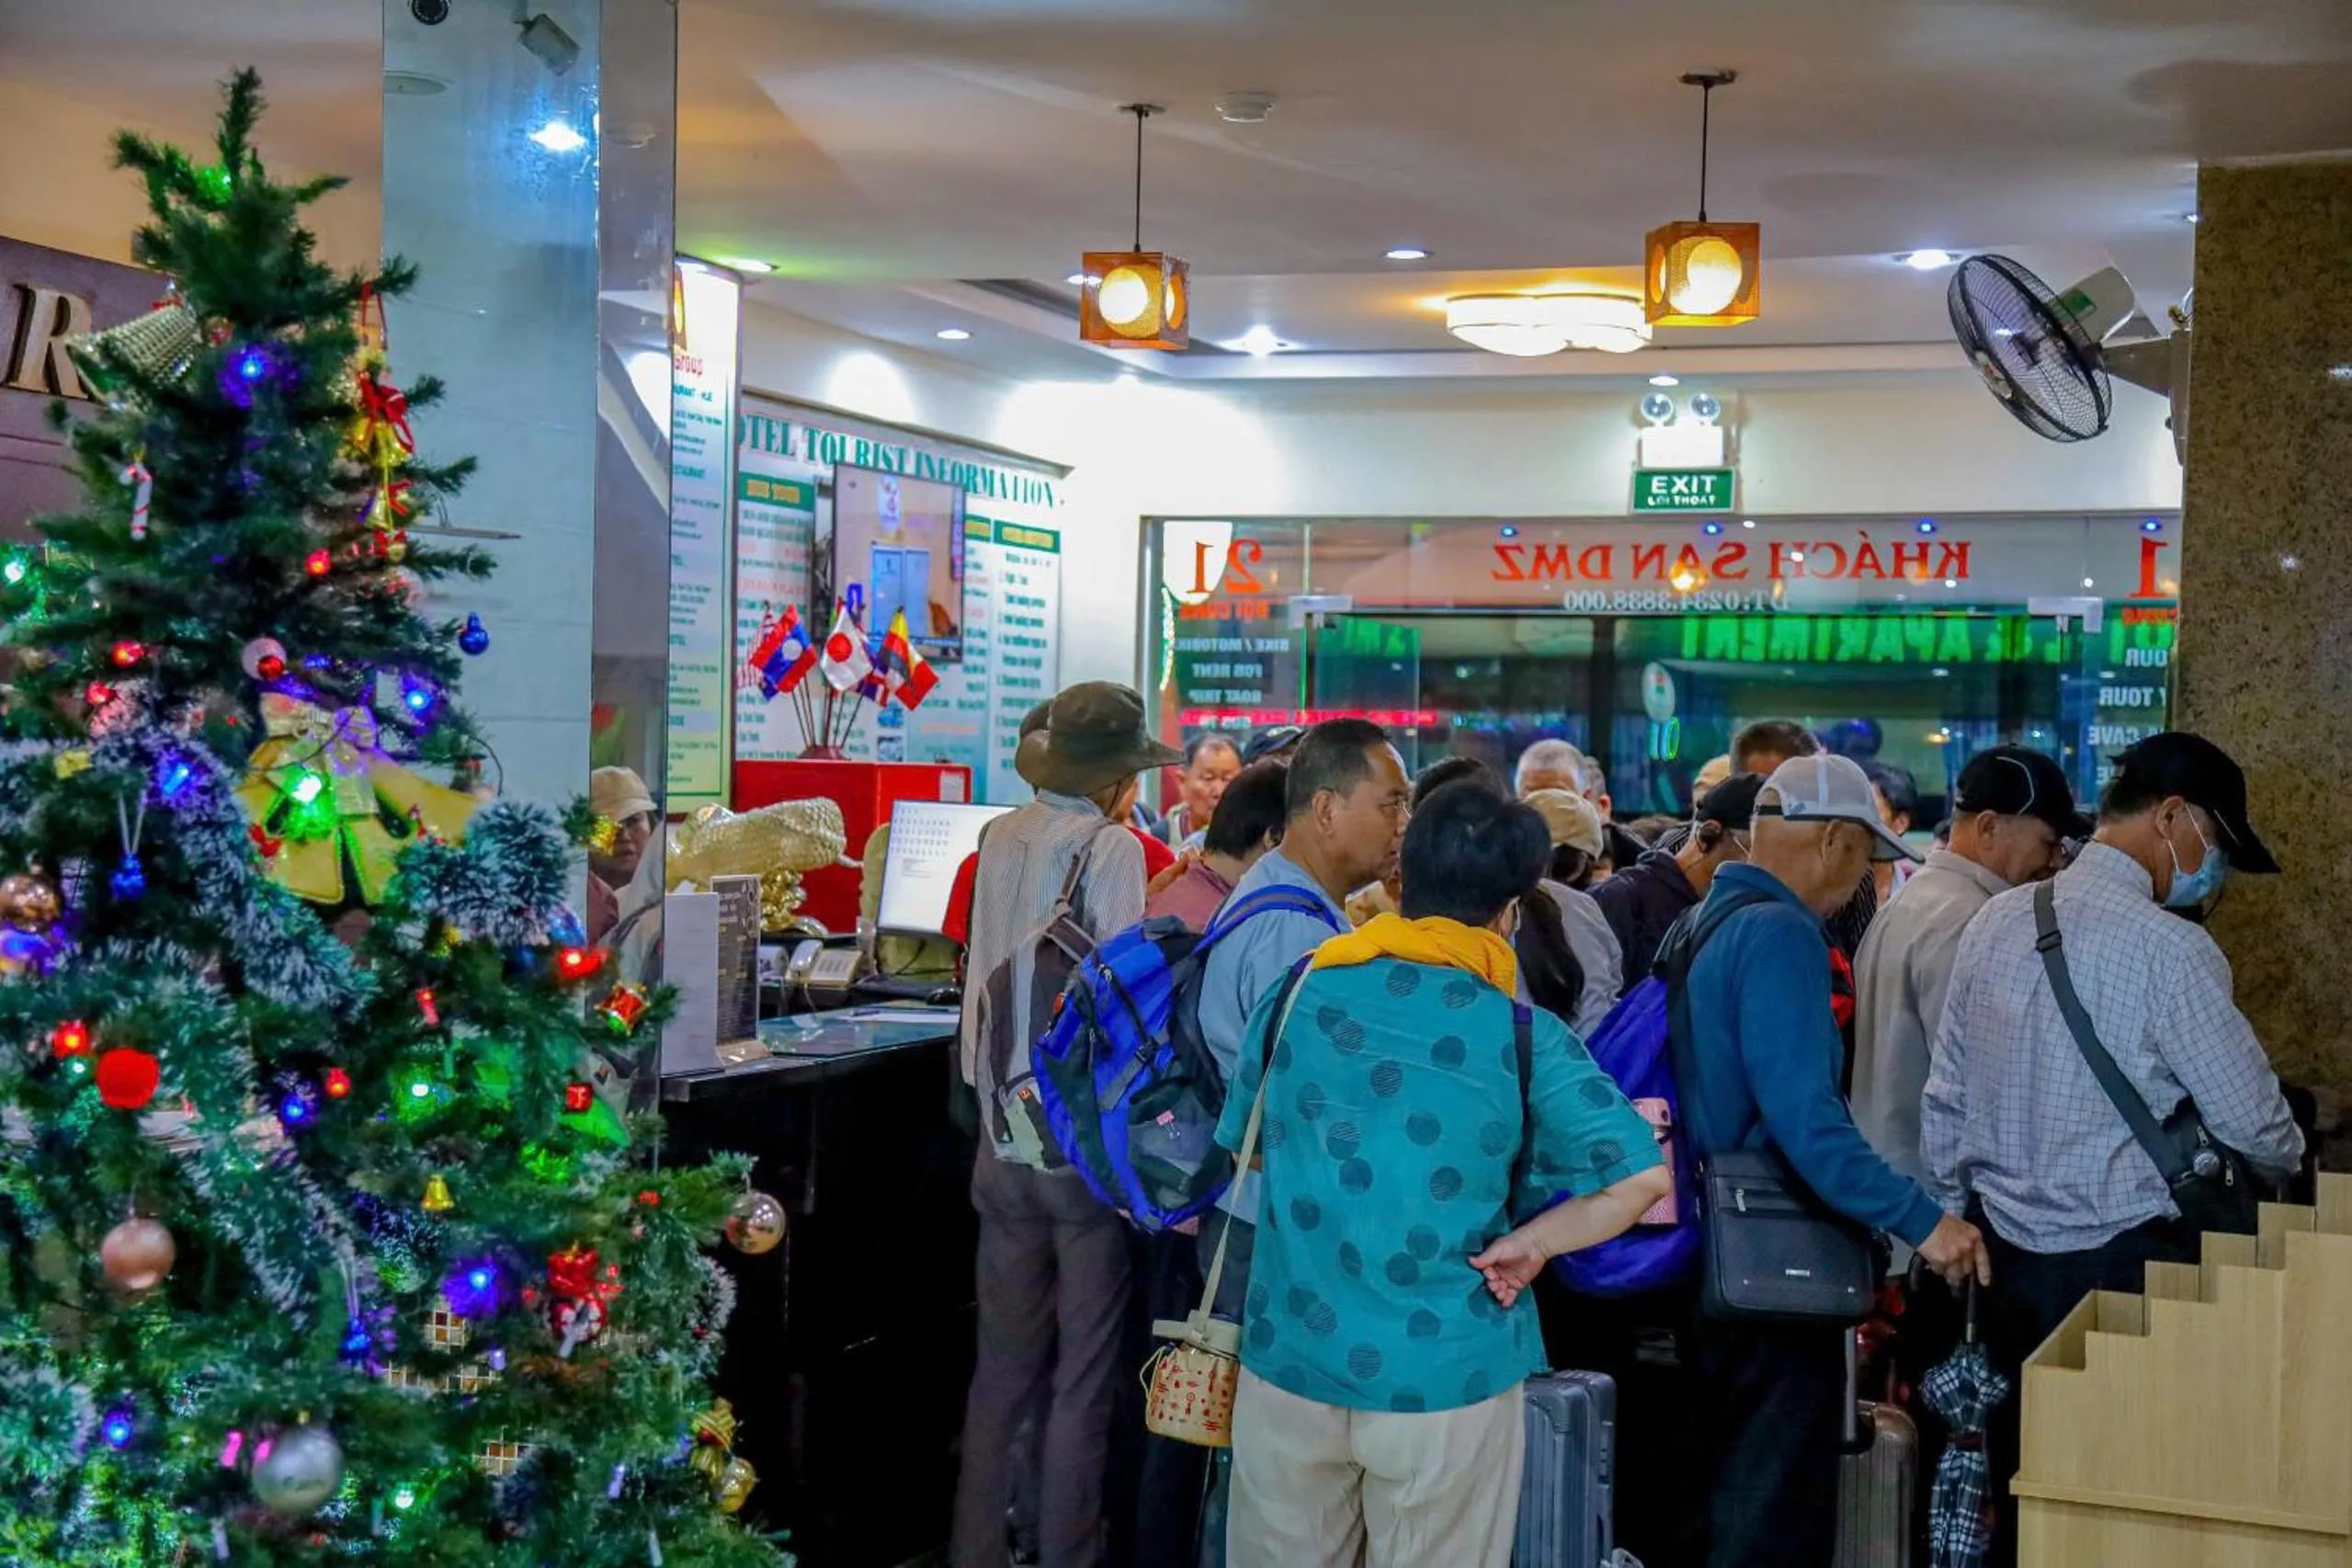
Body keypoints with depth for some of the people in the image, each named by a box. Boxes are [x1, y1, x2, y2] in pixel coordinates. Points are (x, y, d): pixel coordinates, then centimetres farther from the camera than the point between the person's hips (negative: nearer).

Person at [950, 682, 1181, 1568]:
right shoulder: (1112, 849, -13)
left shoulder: (1000, 840, 3)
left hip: (1005, 1139, 5)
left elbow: (987, 974, 8)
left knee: (1002, 1365, 14)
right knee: (1082, 1379, 6)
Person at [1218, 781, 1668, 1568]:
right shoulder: (1523, 1035, -9)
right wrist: (1525, 1245, -6)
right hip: (1446, 1376, -2)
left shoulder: (1297, 992, -1)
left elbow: (1244, 1144, 13)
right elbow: (1641, 1177, -16)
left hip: (1289, 1358, 3)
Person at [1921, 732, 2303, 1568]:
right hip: (2123, 1263, -6)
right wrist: (2286, 1162, 12)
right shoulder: (2169, 949, -16)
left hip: (2003, 1256, 6)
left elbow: (1944, 1103, 9)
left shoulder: (1994, 921, 4)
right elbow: (2253, 1123, -10)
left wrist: (1956, 1221, 20)